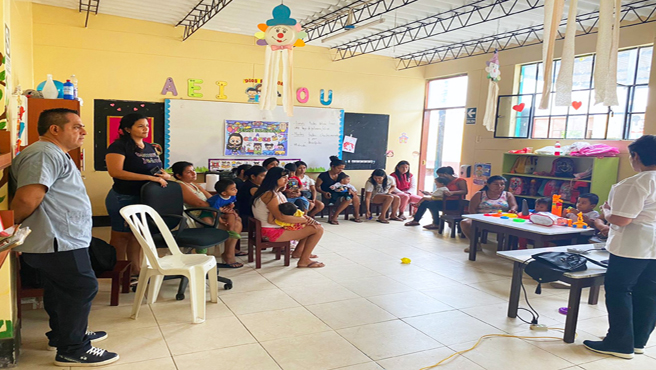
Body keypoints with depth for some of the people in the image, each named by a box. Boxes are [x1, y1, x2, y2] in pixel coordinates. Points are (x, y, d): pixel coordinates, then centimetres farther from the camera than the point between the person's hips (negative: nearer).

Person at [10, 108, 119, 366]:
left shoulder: (54, 154, 19)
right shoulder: (44, 154, -18)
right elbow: (27, 199, -27)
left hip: (57, 240, 11)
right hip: (57, 242, -11)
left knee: (60, 290, 21)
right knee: (81, 288, -3)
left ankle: (63, 334, 36)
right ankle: (72, 350, 7)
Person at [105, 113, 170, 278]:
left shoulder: (150, 148, 14)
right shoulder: (119, 146, -9)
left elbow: (158, 169, 26)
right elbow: (115, 172, -22)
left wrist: (165, 175, -1)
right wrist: (149, 177, -25)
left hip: (145, 198, 7)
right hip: (124, 198, -7)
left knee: (137, 235, 13)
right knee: (121, 235, 2)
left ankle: (135, 271, 21)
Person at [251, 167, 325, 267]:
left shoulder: (277, 193, 14)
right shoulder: (270, 195, -19)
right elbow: (281, 217, -26)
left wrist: (306, 218, -3)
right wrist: (305, 220, -17)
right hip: (272, 232, -11)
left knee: (314, 225, 20)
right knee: (318, 230, -13)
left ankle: (298, 251, 27)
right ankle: (304, 261, -4)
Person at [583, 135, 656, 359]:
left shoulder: (637, 183, -19)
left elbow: (620, 219, -23)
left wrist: (606, 211, -2)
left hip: (633, 247, -8)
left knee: (618, 291, 2)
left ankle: (620, 343, 8)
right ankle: (638, 341, 25)